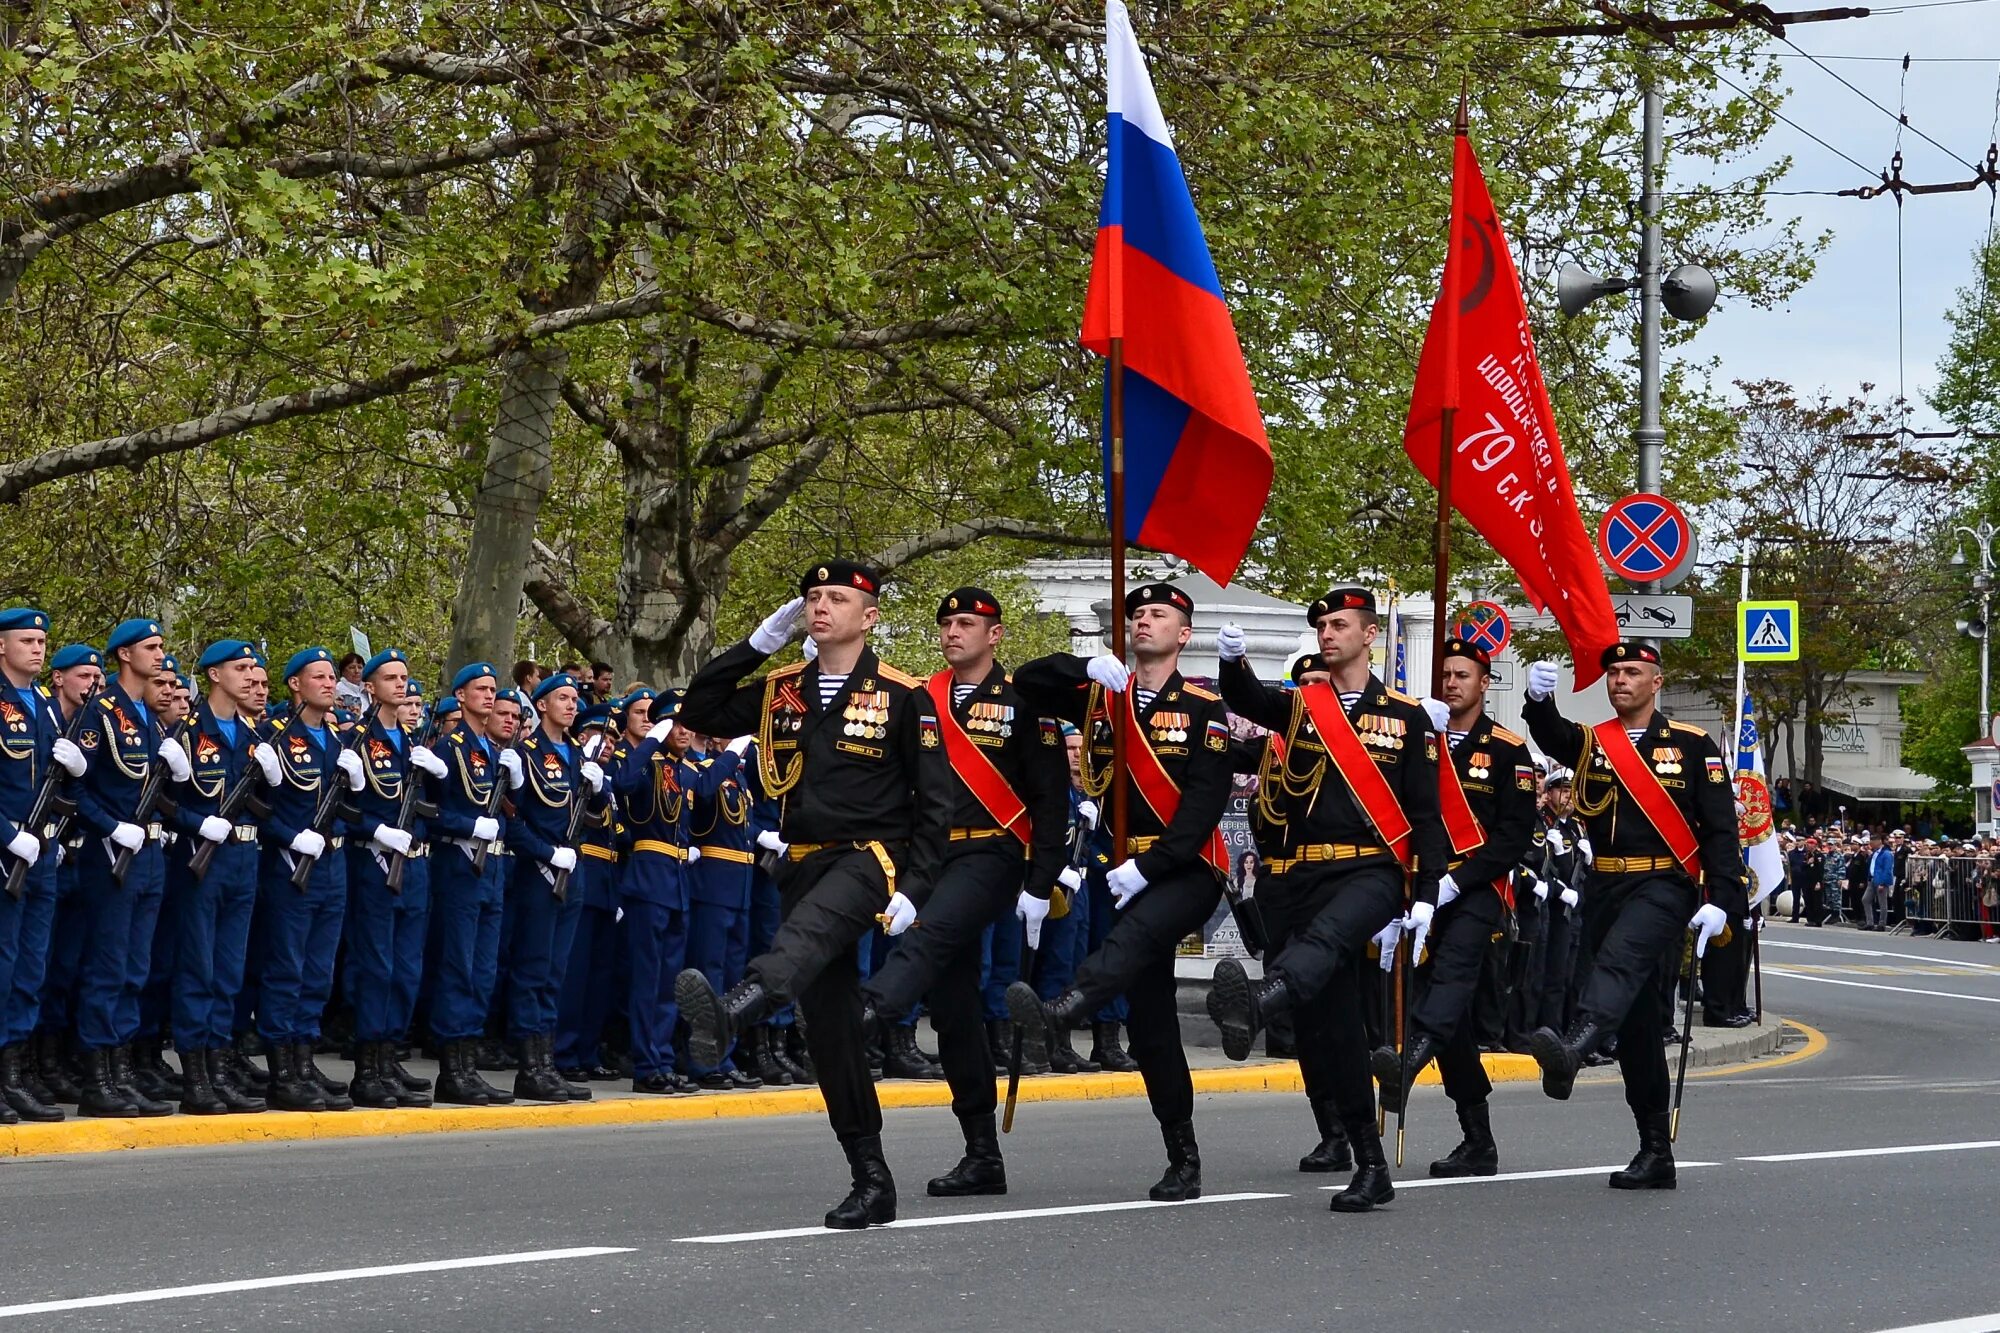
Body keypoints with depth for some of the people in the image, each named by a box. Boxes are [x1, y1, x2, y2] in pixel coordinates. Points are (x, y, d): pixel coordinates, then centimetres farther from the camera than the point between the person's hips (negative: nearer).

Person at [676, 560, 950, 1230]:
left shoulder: (903, 696, -1)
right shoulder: (781, 693, 13)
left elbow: (934, 801, -2)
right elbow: (699, 713, 10)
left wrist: (912, 889, -12)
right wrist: (757, 645, 4)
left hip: (872, 858, -6)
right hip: (805, 866, 6)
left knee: (807, 931, -38)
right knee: (830, 1028, 4)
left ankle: (729, 1013, -68)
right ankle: (871, 1181, 11)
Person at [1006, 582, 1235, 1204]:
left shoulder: (1203, 707, -2)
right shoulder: (1106, 697, 12)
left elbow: (1206, 802, -11)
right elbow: (1026, 683, 7)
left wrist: (1148, 867, -19)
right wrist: (1089, 669, -10)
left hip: (1189, 869, -5)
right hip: (1132, 871, 5)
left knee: (1137, 929, -37)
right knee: (1150, 1019, 3)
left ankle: (1061, 1010, -65)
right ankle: (1183, 1160, 9)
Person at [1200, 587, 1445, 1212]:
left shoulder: (1408, 715, 6)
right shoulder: (1301, 705, 13)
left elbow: (1425, 813, 4)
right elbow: (1247, 699, -7)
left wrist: (1426, 898, -5)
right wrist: (1233, 660, -29)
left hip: (1376, 872, -4)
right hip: (1312, 874, 4)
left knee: (1324, 937, -37)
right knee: (1332, 1022, 3)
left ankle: (1254, 1006, -68)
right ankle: (1370, 1166, 9)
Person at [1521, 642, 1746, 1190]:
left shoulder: (1693, 746, 3)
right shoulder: (1591, 743, 12)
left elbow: (1721, 829, -1)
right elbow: (1551, 736, -11)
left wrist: (1721, 901, -11)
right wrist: (1539, 700, -33)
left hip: (1665, 886, -5)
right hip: (1605, 891, 5)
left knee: (1619, 959, -34)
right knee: (1635, 1024, 8)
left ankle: (1571, 1049, -61)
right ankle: (1655, 1153, 14)